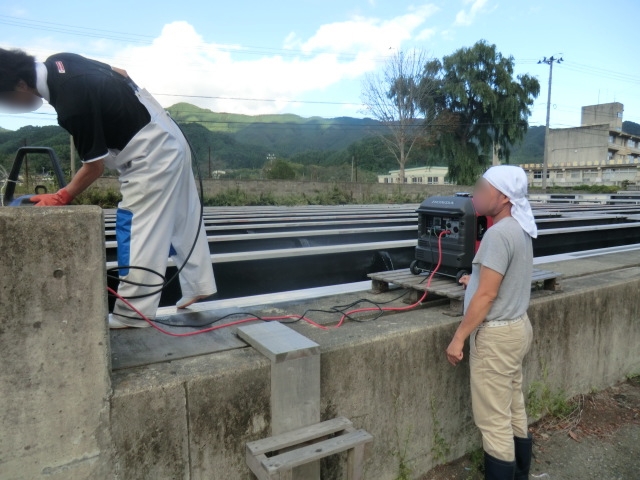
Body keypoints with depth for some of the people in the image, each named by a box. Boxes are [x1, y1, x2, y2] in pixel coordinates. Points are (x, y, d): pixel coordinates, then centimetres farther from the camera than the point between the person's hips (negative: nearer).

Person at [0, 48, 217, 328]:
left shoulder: (72, 104, -26)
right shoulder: (57, 63, 1)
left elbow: (95, 166, -17)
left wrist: (61, 198, -6)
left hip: (151, 155, -10)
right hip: (168, 142, 10)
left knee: (138, 230, -4)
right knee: (182, 220, 14)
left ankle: (131, 314, 5)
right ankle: (199, 286, 26)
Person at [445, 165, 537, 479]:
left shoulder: (498, 233, -22)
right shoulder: (519, 229, 8)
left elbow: (487, 295, -24)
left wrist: (459, 338, -17)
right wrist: (479, 279, 33)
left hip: (497, 334, -10)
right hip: (517, 326, 10)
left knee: (494, 422, 2)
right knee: (514, 411, 20)